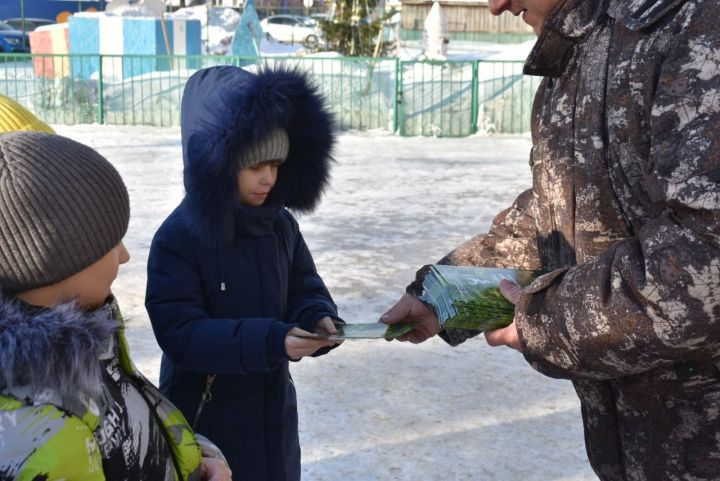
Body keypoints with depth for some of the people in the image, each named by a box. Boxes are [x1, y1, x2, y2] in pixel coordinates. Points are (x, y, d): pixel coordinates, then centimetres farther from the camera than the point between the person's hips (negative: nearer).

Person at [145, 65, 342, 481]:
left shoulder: (280, 223, -1)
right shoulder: (178, 238, -19)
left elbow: (305, 291, 5)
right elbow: (181, 334, -24)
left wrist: (319, 319, -19)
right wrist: (269, 340, -35)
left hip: (272, 405, 6)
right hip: (206, 415, -5)